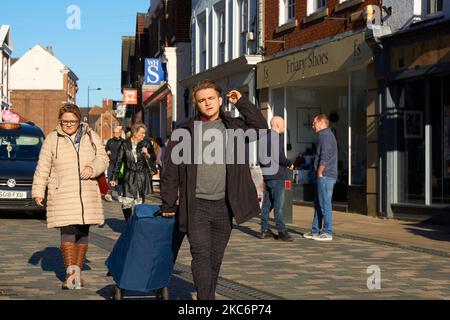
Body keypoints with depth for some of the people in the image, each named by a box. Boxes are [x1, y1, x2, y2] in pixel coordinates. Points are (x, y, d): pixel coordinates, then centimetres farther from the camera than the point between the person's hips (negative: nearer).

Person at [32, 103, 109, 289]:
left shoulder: (91, 136, 9)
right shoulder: (52, 139, 4)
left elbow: (103, 158, 8)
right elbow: (42, 168, 5)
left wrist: (92, 168, -13)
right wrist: (38, 192, 1)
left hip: (87, 194, 3)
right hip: (62, 195, -2)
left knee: (83, 232, 5)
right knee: (67, 232, -12)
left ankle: (78, 271, 15)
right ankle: (70, 272, -14)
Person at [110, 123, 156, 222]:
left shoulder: (146, 143, 4)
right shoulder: (125, 144, 1)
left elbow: (153, 158, 9)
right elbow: (118, 161, 4)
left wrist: (147, 154, -14)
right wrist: (114, 178, 2)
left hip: (142, 177, 1)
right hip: (129, 177, -1)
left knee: (140, 202, 3)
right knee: (127, 203, -8)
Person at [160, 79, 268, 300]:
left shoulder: (233, 127, 10)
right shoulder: (185, 132, 1)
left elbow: (261, 128, 0)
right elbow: (170, 170, 1)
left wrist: (241, 103, 0)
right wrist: (168, 204, -1)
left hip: (224, 205, 3)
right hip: (197, 206, -3)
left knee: (216, 258, 11)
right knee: (201, 257, -9)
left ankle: (209, 296, 23)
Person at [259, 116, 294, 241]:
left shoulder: (265, 136, 15)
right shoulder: (277, 137, -13)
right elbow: (280, 157, -21)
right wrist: (290, 164, -3)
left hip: (266, 174, 9)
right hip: (276, 174, -9)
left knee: (267, 203, 12)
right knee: (278, 204, -7)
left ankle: (264, 229, 15)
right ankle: (281, 231, -6)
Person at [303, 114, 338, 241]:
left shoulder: (325, 135, -12)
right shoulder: (328, 135, 21)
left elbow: (325, 157, -19)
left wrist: (319, 173, -13)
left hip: (325, 176, -10)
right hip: (325, 176, 10)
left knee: (325, 204, -7)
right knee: (318, 204, 14)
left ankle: (327, 233, -4)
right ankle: (315, 231, 19)